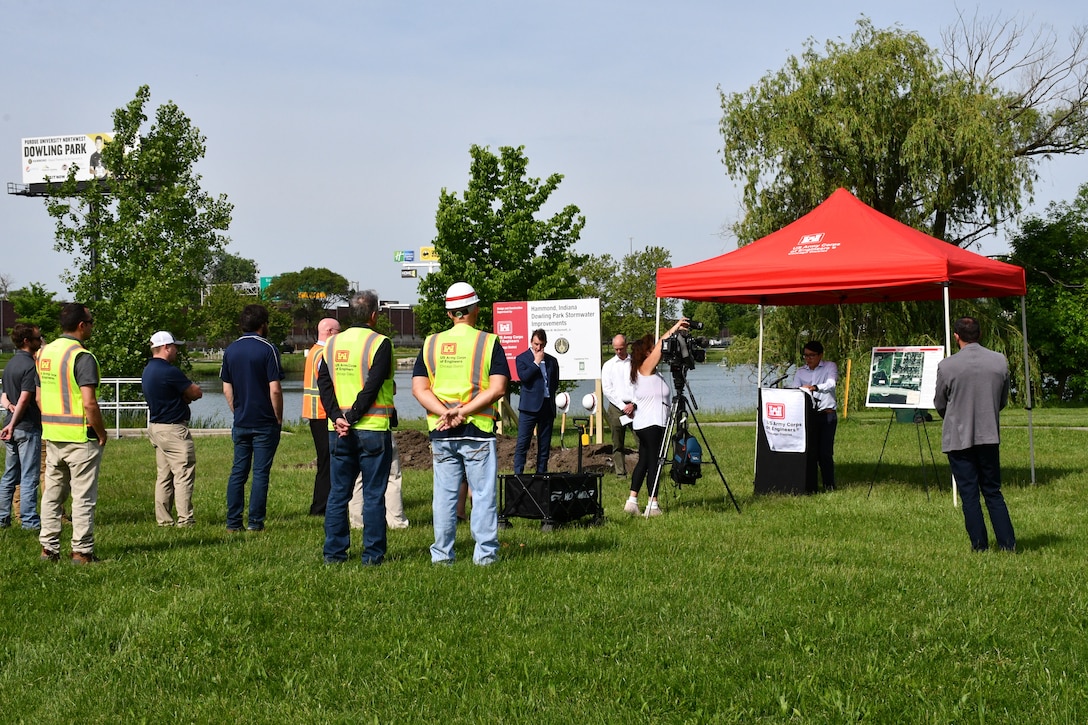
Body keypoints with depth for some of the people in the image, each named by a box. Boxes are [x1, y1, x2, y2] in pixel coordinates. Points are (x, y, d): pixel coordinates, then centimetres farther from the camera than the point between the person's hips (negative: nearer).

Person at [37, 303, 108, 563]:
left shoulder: (44, 353, 8)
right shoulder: (81, 357, -17)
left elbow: (39, 398, 14)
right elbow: (89, 403, -22)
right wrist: (101, 434, -10)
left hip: (52, 435, 7)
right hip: (81, 437, -7)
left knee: (51, 494, 14)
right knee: (83, 497, 0)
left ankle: (48, 547, 18)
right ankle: (82, 551, 3)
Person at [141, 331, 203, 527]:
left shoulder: (148, 370, 13)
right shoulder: (169, 371, -18)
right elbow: (197, 393, -10)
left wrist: (182, 396, 0)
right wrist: (186, 395, 10)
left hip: (155, 426, 10)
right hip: (173, 429, -10)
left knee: (163, 476, 12)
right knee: (184, 474, -6)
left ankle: (163, 520, 13)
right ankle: (184, 520, -7)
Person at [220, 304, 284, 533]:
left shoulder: (230, 350, 7)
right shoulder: (267, 349, -10)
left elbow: (227, 389, 9)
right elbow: (275, 389, -14)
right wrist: (279, 418, -4)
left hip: (241, 422, 5)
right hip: (265, 422, -5)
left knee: (238, 471, 9)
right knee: (260, 473, 0)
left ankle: (233, 522, 9)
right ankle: (255, 522, 1)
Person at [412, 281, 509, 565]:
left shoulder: (430, 343, 6)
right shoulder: (489, 342, -2)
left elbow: (419, 388, 0)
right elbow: (497, 388, -12)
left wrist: (445, 412, -10)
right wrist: (464, 411, -14)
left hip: (440, 432, 3)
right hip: (478, 429, -3)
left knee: (444, 494, 8)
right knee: (483, 494, 3)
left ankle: (442, 554, 11)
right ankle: (485, 553, 3)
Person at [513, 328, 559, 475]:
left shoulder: (552, 361, 15)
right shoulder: (522, 358, 3)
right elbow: (523, 376, -13)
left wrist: (549, 395, 5)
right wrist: (536, 362, -9)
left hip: (547, 406, 4)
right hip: (530, 406, -4)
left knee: (545, 445, 6)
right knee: (523, 442, -8)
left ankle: (541, 473, 11)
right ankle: (518, 474, -8)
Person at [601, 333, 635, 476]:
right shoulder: (608, 365, 9)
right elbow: (607, 389, 2)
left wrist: (633, 404, -6)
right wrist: (623, 406, -5)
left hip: (635, 406, 0)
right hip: (616, 407, 1)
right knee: (617, 444, 1)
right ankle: (620, 473, 7)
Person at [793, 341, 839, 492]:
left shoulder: (830, 367, 3)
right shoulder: (800, 372, 14)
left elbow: (831, 383, -15)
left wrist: (814, 387, -33)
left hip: (827, 414, -3)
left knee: (825, 452, -6)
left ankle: (829, 484, 3)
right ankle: (810, 484, 5)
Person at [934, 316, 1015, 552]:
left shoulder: (947, 366, -13)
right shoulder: (1000, 361, -3)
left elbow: (939, 404, 1)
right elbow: (1003, 400, 8)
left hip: (958, 438, -3)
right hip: (990, 435, 3)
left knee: (969, 494, 5)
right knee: (993, 492, 12)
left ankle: (980, 546, 7)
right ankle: (1008, 544, 8)